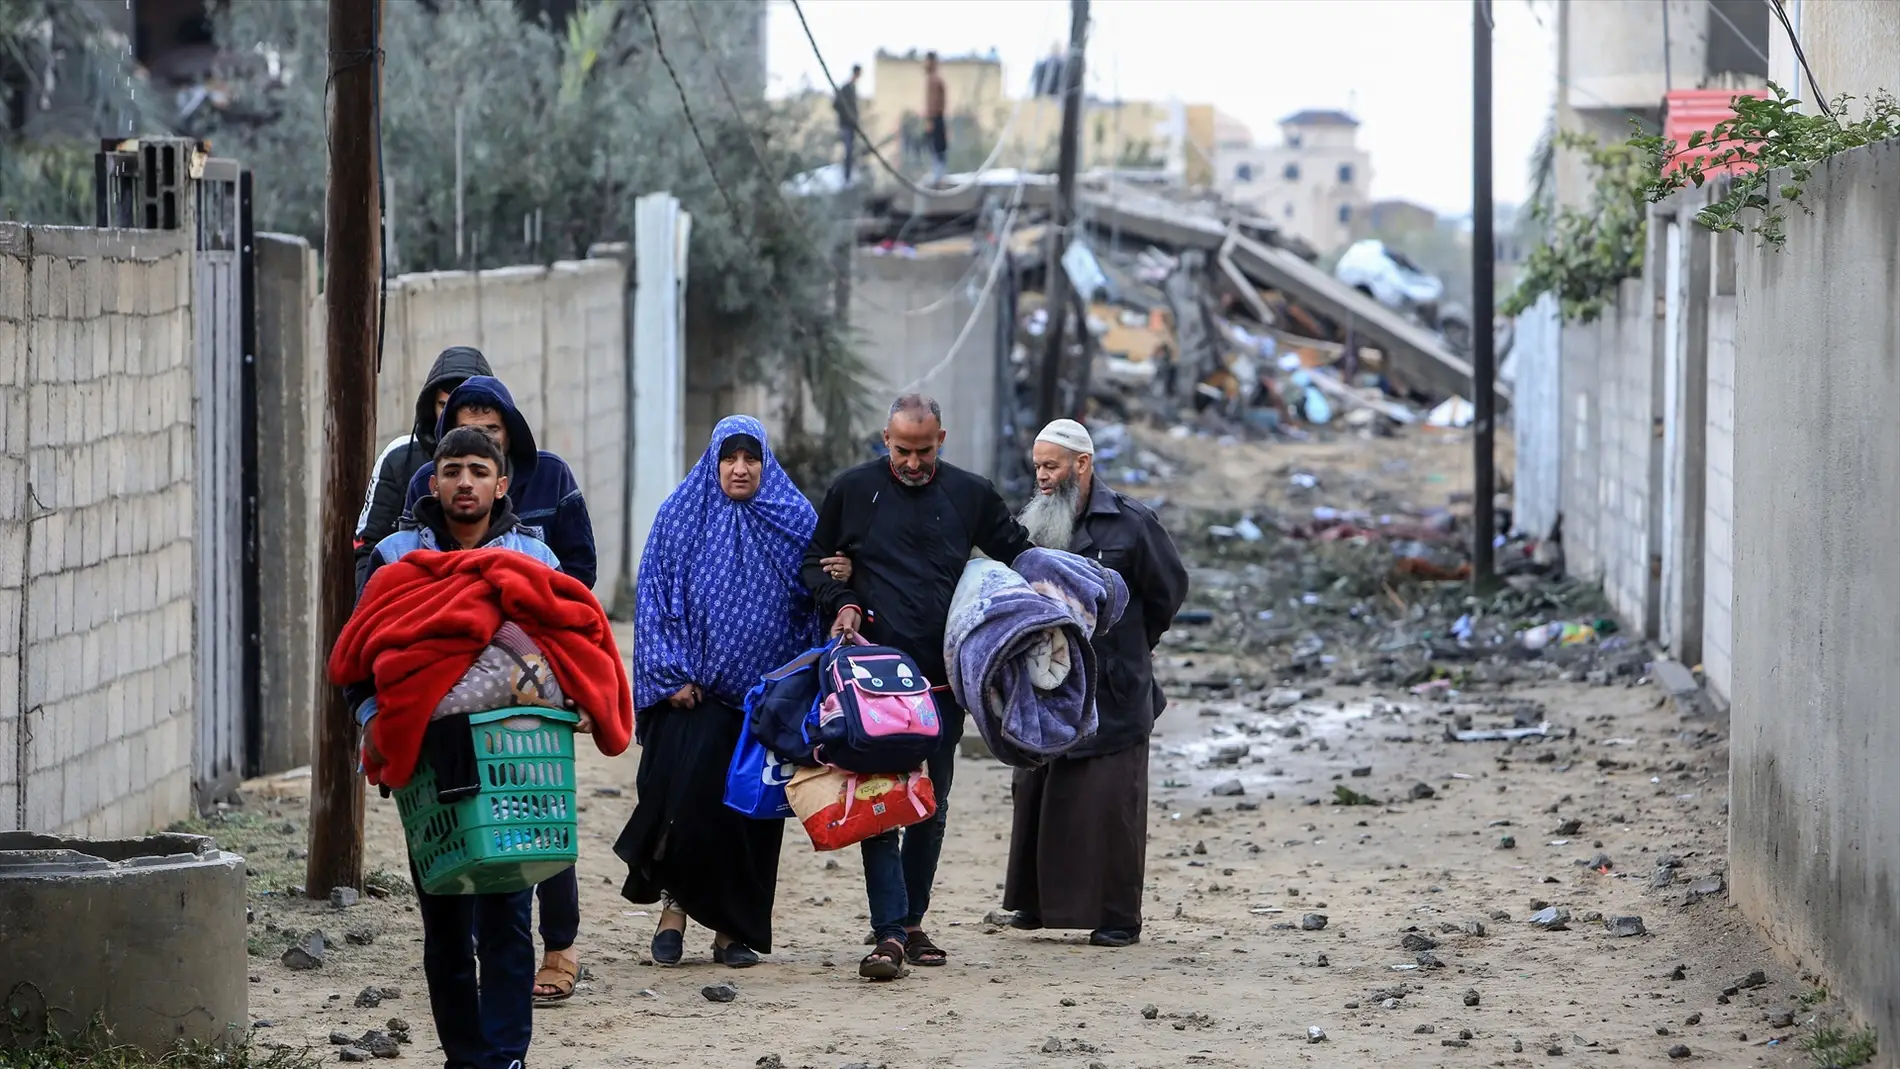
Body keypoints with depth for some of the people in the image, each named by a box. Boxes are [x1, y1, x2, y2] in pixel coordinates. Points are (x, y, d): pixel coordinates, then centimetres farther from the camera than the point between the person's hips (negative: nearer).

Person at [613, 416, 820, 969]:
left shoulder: (796, 523, 6)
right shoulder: (679, 518, 4)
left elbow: (811, 607, 8)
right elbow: (653, 602, 3)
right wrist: (673, 675, -6)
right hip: (693, 692, -1)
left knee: (753, 808, 1)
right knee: (688, 793, -15)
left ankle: (735, 928, 9)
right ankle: (674, 900, 2)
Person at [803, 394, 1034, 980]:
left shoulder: (971, 494, 8)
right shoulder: (853, 490, 4)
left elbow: (1019, 556, 20)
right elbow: (815, 560, 14)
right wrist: (840, 602, -5)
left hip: (943, 672, 3)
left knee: (932, 805, 9)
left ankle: (911, 921, 21)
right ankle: (889, 933, -15)